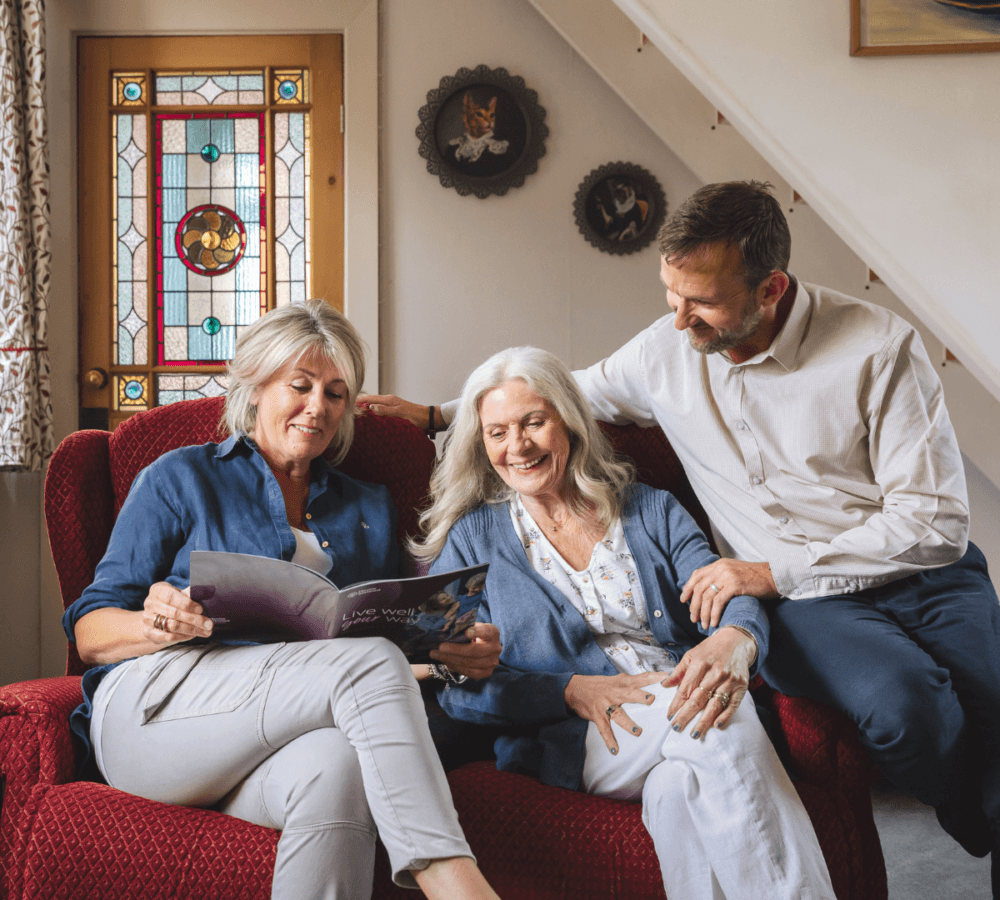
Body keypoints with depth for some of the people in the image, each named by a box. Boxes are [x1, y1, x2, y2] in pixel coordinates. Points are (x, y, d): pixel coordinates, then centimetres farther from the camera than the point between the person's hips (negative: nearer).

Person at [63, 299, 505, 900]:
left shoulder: (370, 508, 25)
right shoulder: (180, 479, 13)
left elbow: (394, 630, 19)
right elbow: (90, 633, 8)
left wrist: (460, 654, -3)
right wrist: (158, 626, -15)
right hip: (154, 709, -2)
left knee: (336, 767, -38)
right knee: (370, 663, -30)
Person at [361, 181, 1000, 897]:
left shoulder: (881, 347, -8)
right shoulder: (664, 353, 4)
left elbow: (935, 518, -9)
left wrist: (776, 570, -13)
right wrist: (437, 414, 18)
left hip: (925, 573, 0)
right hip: (801, 602, 1)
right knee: (904, 704, -32)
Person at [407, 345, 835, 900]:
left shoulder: (651, 511, 19)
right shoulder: (473, 538, 13)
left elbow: (730, 598, 3)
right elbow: (457, 687, 2)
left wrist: (734, 641, -24)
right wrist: (576, 690, -14)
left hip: (686, 710, 2)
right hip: (569, 742, -2)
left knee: (680, 789, -34)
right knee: (720, 731, -31)